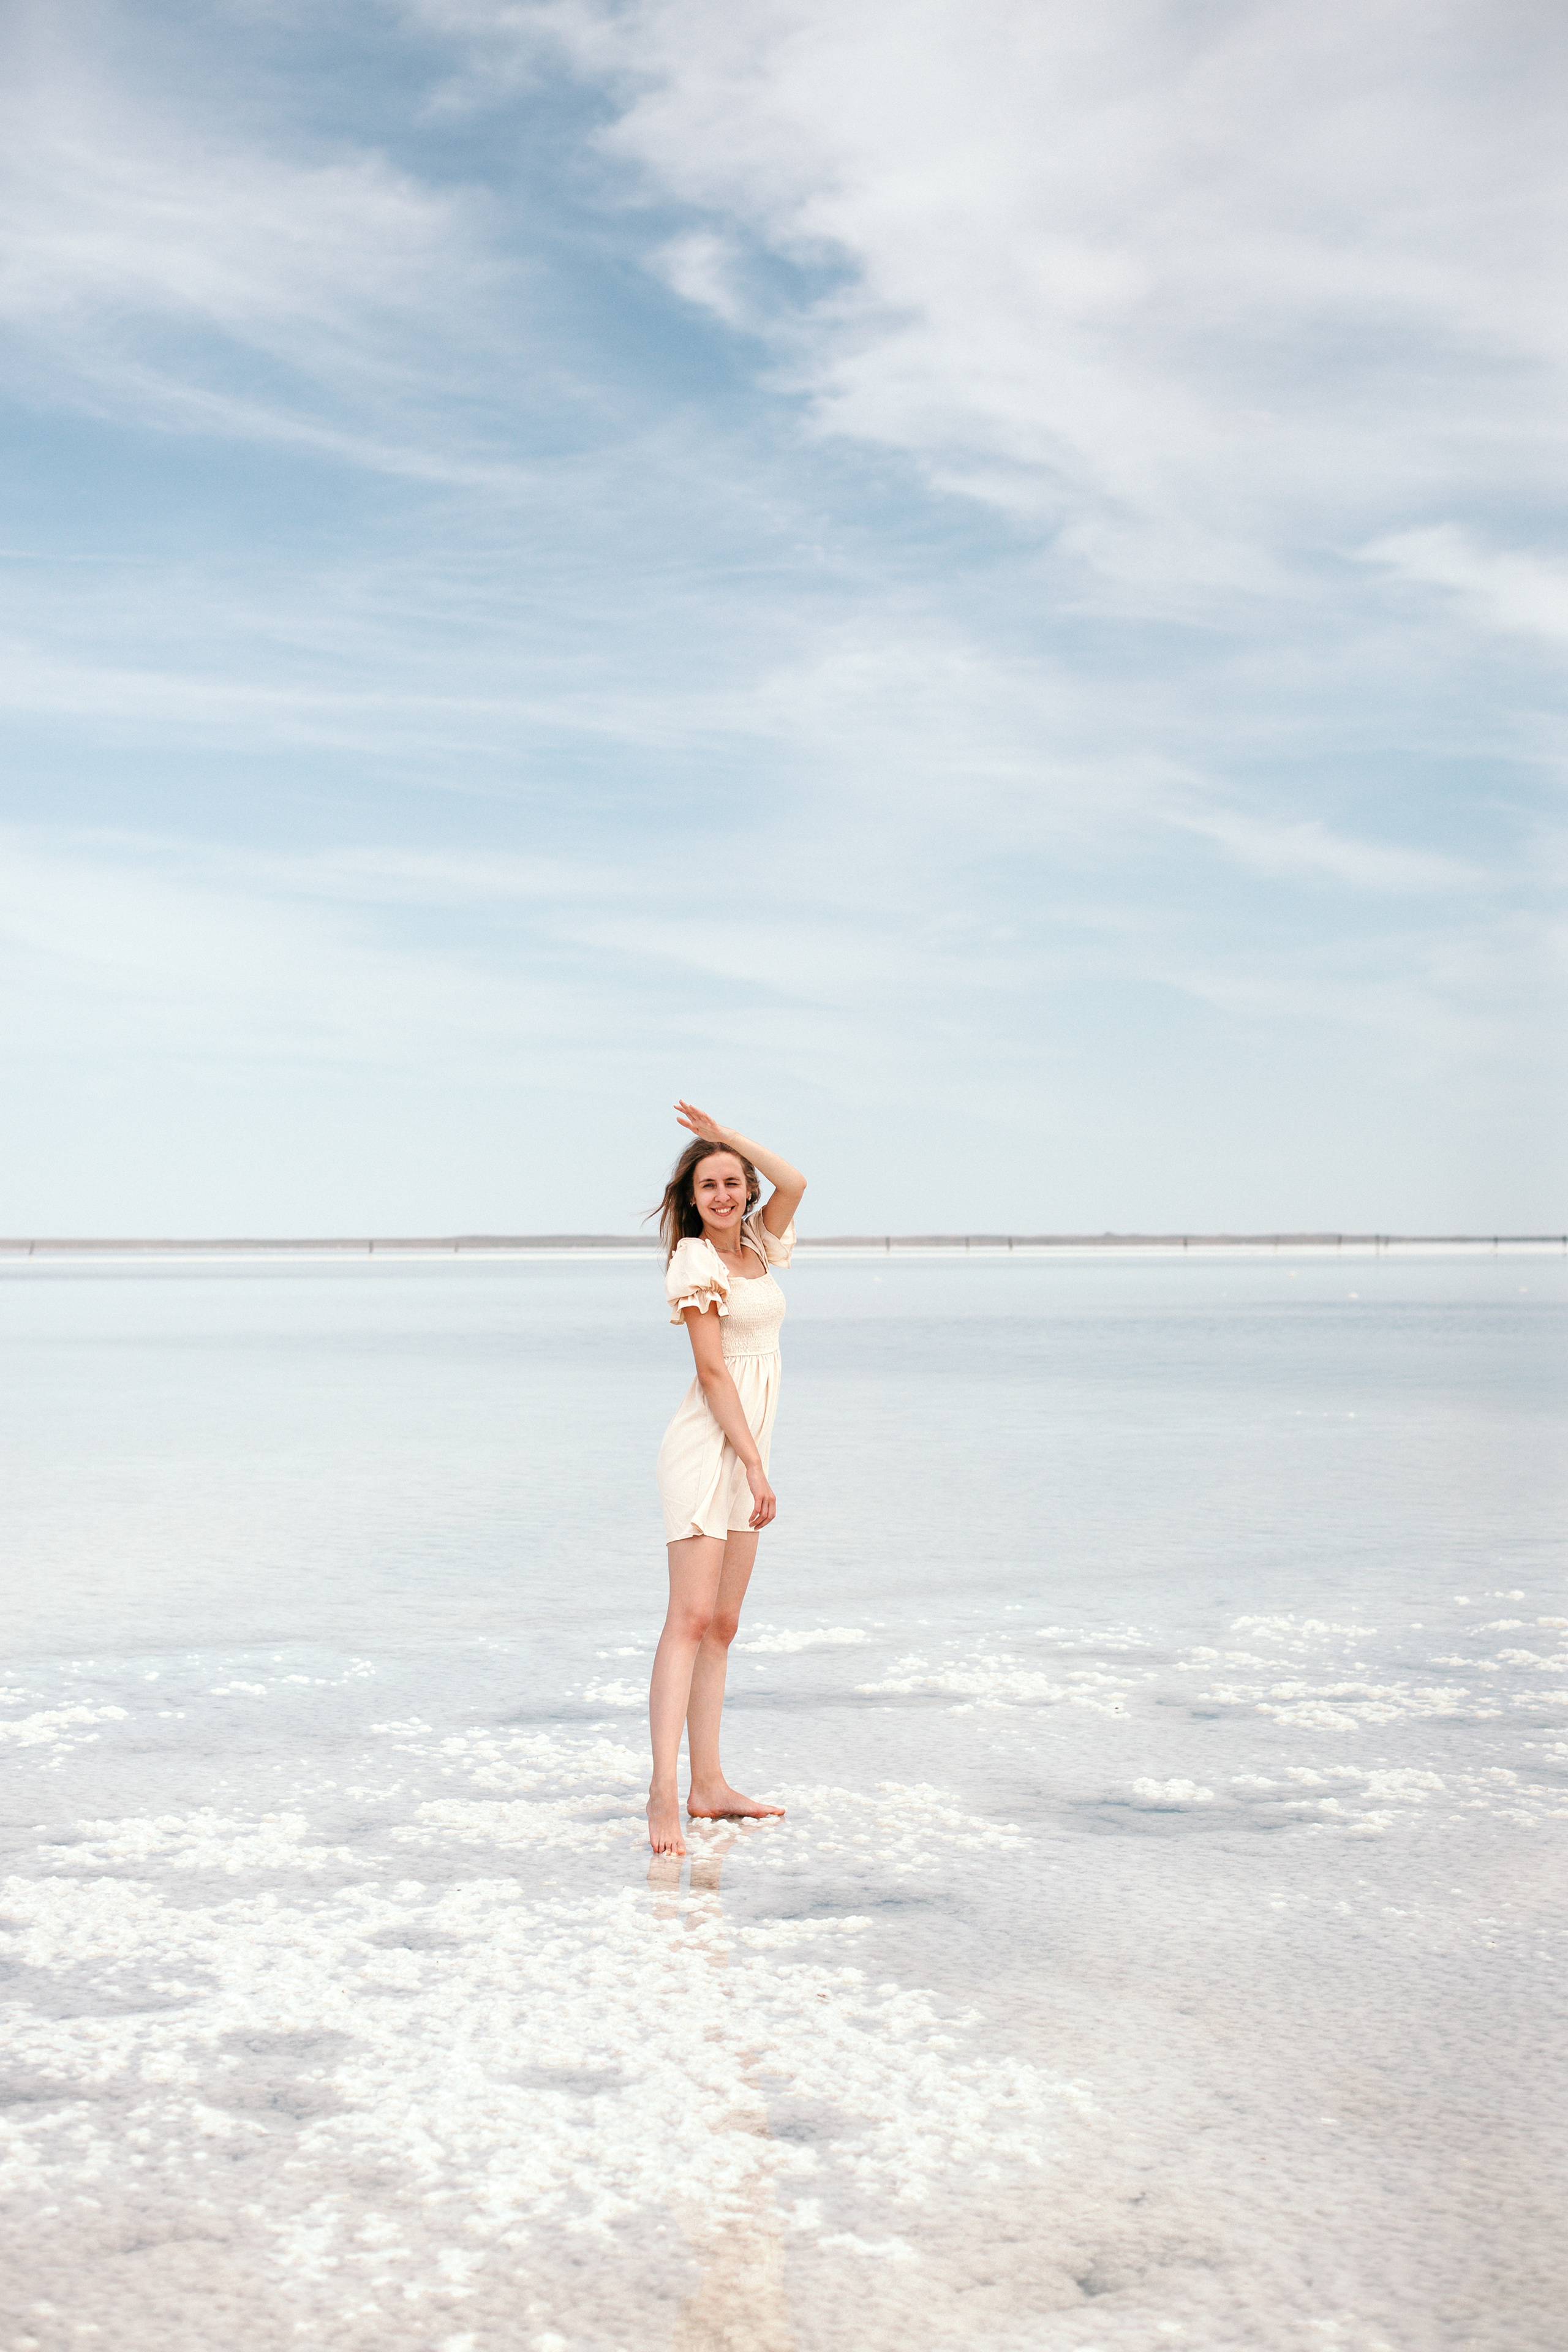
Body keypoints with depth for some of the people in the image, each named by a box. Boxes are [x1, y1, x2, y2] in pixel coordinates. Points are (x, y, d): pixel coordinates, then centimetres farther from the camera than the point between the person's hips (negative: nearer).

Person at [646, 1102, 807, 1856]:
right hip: (708, 1448, -8)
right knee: (690, 1617, -15)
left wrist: (726, 1137, 5)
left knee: (722, 1623, 8)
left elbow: (794, 1182, 3)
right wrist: (754, 1463, -17)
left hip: (746, 1453, 8)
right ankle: (664, 1795, -20)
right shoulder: (695, 1261, -10)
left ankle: (708, 1785, 12)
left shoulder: (756, 1250, 13)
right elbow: (713, 1371, -14)